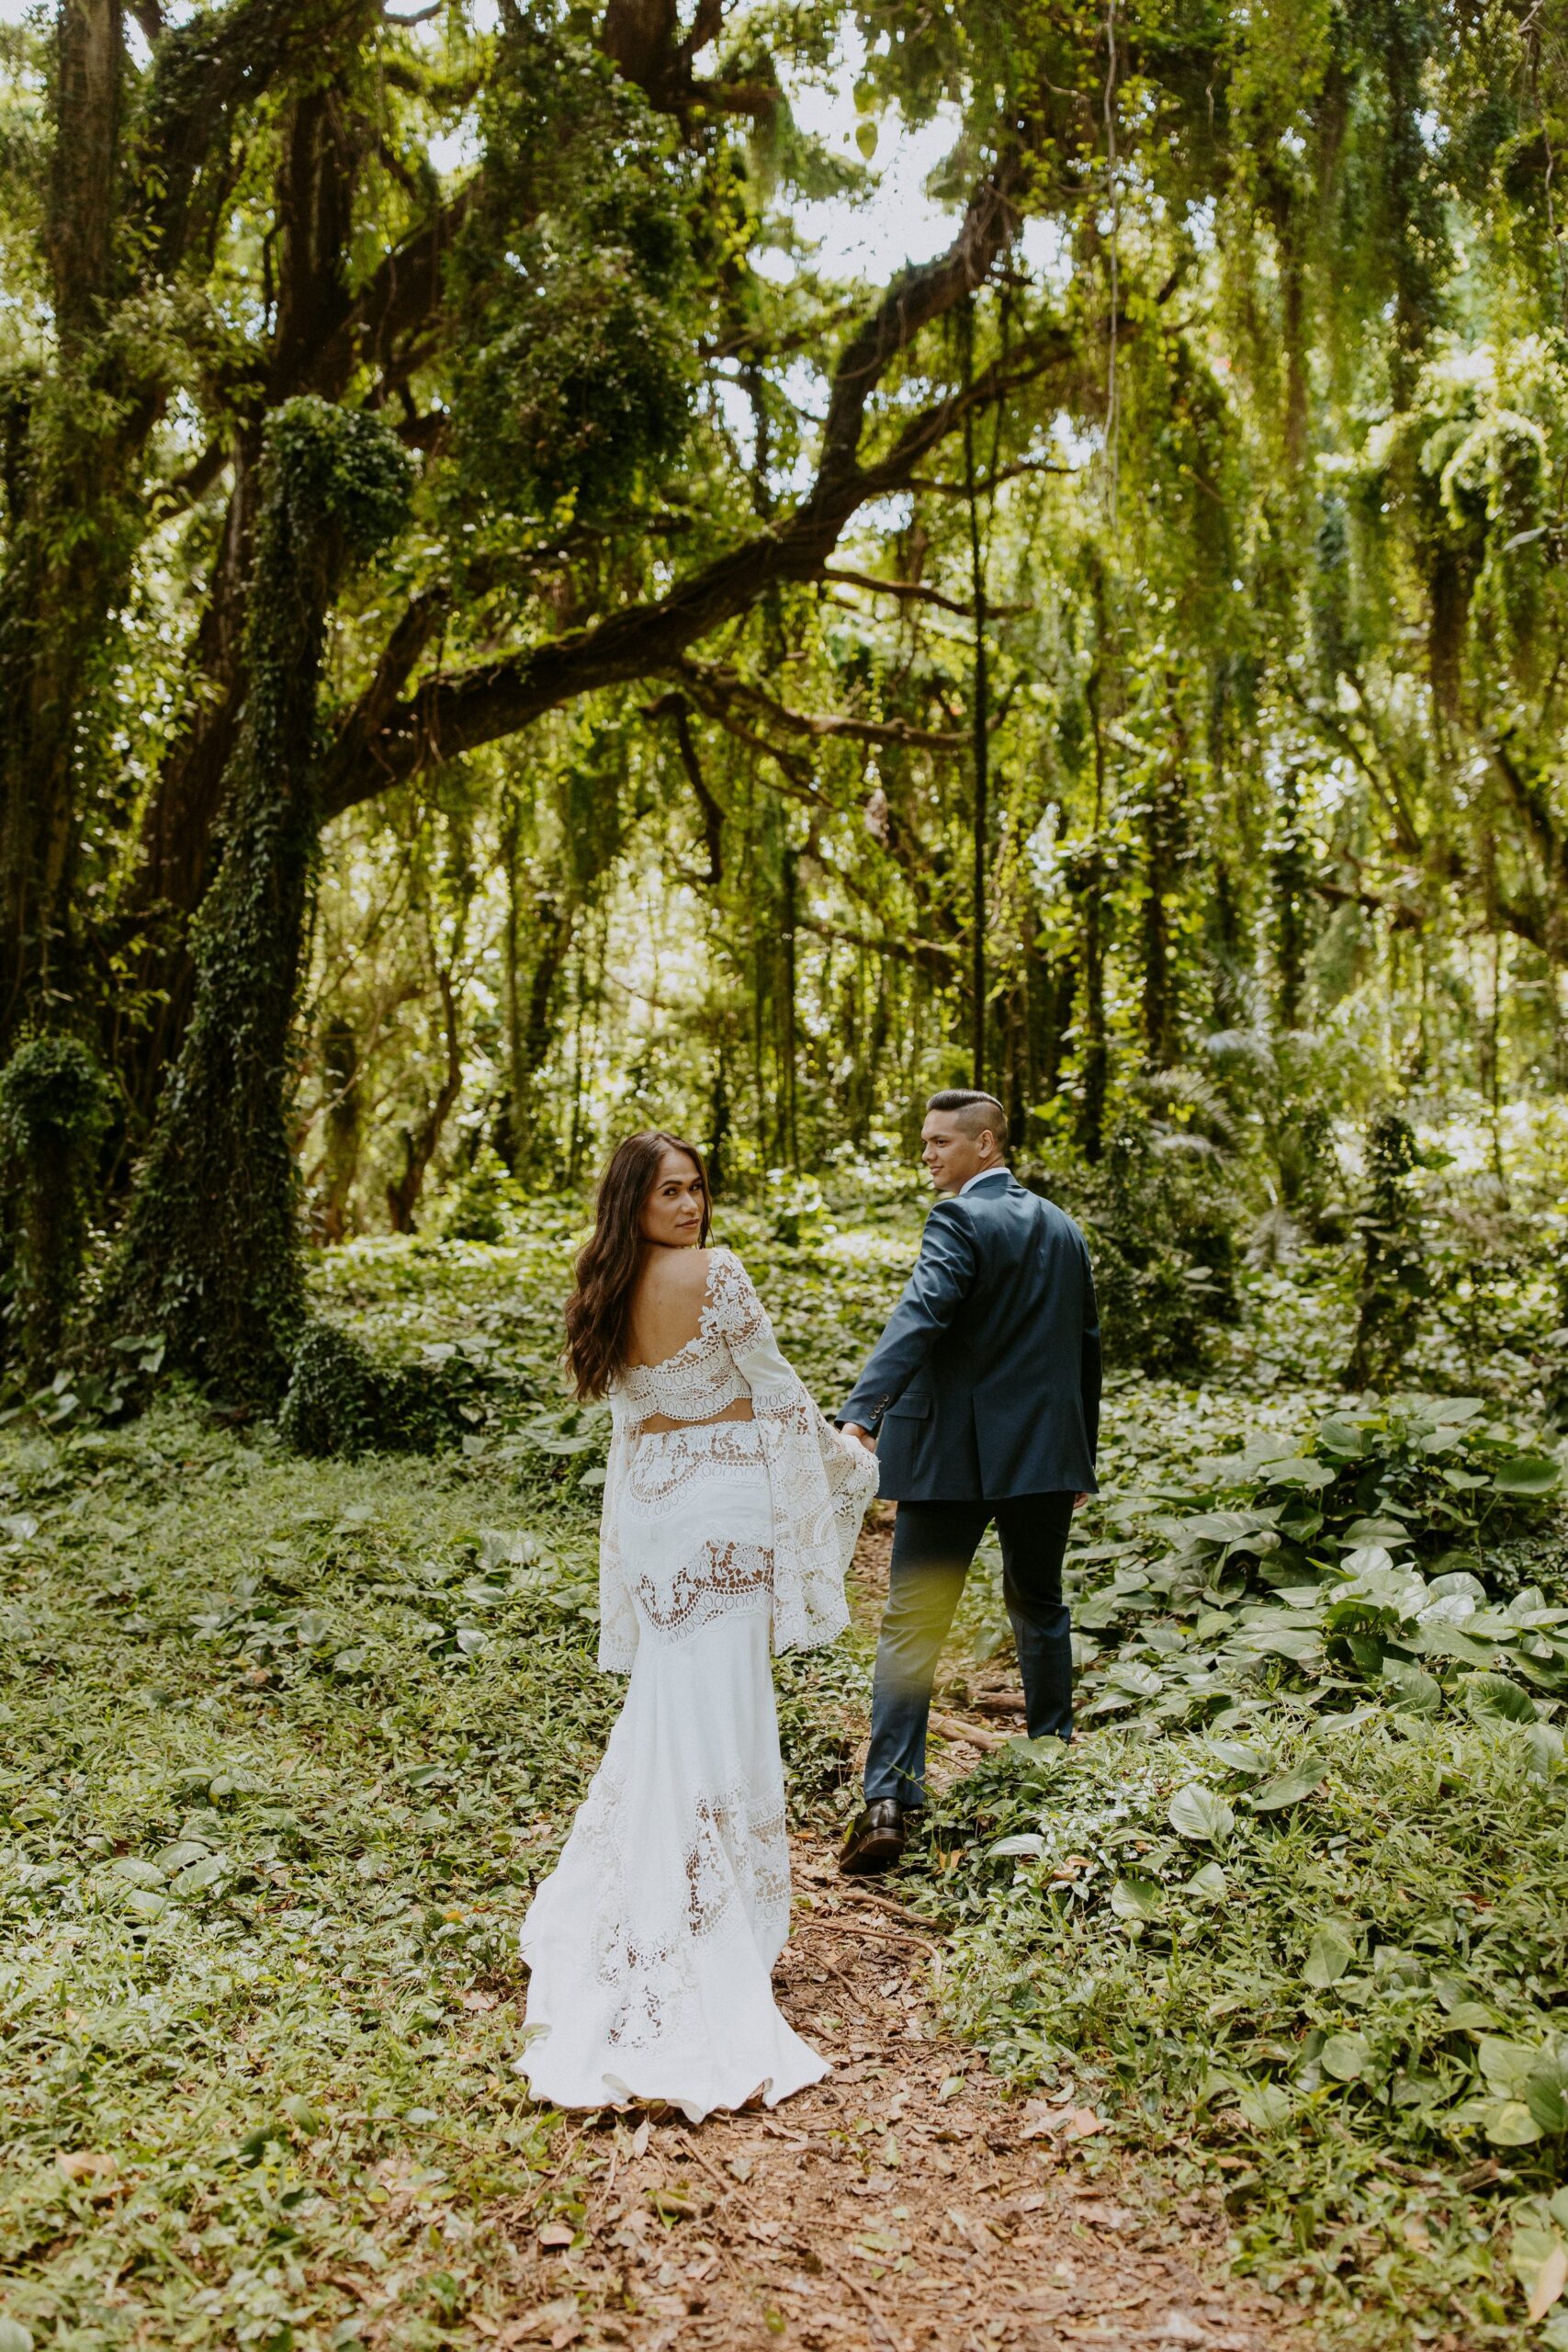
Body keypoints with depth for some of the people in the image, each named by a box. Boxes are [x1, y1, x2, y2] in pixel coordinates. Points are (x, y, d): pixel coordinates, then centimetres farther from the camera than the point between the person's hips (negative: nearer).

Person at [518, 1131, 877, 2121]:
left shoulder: (608, 1291, 7)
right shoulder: (717, 1270, -14)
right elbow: (774, 1387, -8)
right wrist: (847, 1459, 9)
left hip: (647, 1500, 7)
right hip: (725, 1500, -7)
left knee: (666, 1697, 20)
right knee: (716, 1708, 0)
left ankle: (612, 1912, 34)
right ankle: (711, 1930, 9)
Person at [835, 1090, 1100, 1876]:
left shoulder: (960, 1220, -11)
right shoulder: (1063, 1228, 12)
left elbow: (919, 1317, -28)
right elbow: (1086, 1346, 17)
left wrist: (861, 1412, -38)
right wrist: (1080, 1457, 24)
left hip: (953, 1456, -7)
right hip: (1045, 1454, 7)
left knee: (911, 1624, -3)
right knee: (1039, 1608, 22)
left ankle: (888, 1801, -7)